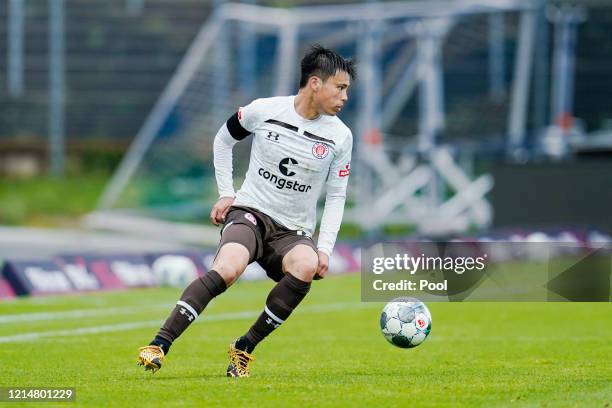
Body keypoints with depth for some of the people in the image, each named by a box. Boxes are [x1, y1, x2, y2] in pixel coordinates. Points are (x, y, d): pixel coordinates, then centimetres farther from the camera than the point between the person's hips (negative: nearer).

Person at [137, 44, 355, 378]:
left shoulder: (340, 136, 0)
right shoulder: (263, 111, -4)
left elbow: (336, 196, 8)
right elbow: (223, 140, 14)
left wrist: (325, 248, -4)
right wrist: (225, 194, 7)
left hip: (295, 231, 2)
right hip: (250, 212, -2)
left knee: (306, 267, -34)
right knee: (227, 269, -34)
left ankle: (244, 349, -19)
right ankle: (159, 344, -32)